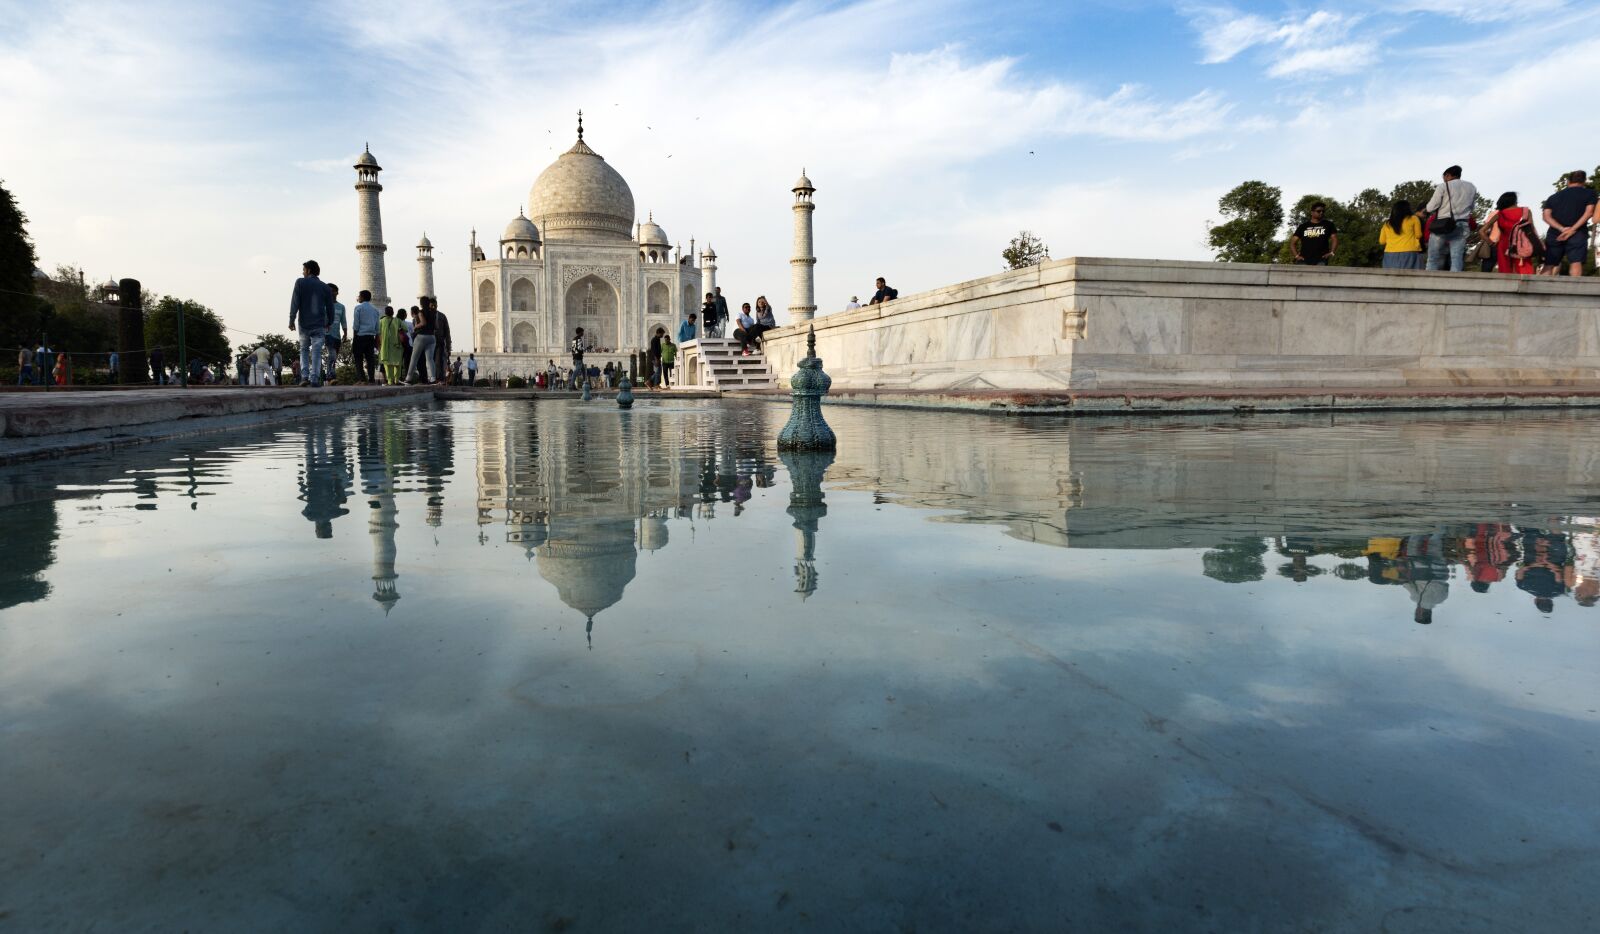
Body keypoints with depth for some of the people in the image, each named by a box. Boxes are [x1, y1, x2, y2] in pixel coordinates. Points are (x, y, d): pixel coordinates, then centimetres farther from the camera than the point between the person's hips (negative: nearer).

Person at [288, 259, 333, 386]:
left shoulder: (300, 282, -1)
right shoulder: (324, 287, 7)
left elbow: (295, 302, -8)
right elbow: (330, 307, 7)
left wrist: (291, 320, -5)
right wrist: (329, 322, 18)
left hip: (304, 323, -1)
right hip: (319, 325, 1)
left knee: (304, 350, 14)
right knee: (317, 352, -1)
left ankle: (305, 376, 0)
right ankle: (315, 379, -8)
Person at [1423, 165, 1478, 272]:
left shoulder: (1443, 186, -2)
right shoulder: (1472, 187, 13)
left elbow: (1431, 207, -6)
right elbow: (1471, 207, 14)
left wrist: (1425, 210, 14)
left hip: (1441, 225, -4)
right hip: (1461, 226, 4)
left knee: (1433, 259, 1)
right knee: (1457, 259, -1)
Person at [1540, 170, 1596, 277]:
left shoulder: (1553, 197, 17)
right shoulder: (1589, 193, 9)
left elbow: (1547, 216, 3)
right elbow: (1589, 212, -5)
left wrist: (1562, 229, -7)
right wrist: (1572, 229, -11)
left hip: (1555, 233, 3)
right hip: (1577, 233, -3)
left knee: (1549, 265, 4)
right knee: (1575, 262, -9)